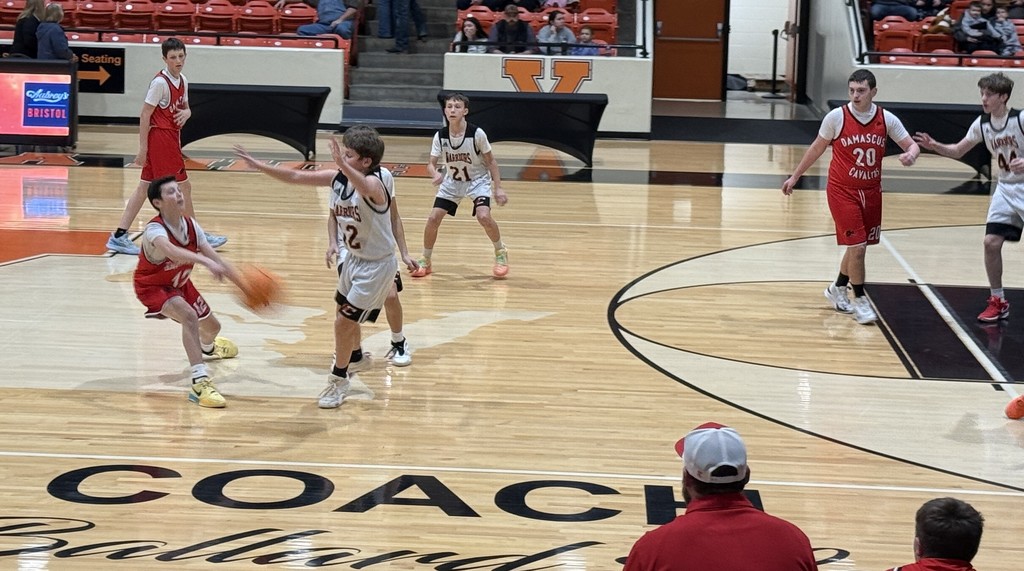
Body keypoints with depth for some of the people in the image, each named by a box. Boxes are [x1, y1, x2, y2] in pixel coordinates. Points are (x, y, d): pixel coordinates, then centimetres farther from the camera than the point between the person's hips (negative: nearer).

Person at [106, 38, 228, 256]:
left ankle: (119, 236, 8)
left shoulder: (182, 81, 10)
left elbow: (185, 107, 23)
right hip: (160, 138, -9)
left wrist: (186, 113, -3)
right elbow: (145, 114, -16)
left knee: (145, 187, 7)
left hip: (171, 139, 9)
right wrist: (143, 148, -17)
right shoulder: (161, 82, -16)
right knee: (183, 186, 0)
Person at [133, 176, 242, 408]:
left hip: (180, 283, 7)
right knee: (189, 315, -35)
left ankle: (207, 346, 61)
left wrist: (247, 288, -18)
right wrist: (205, 261, -74)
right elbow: (172, 251, -60)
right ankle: (200, 383, -38)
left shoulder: (190, 224, -15)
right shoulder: (155, 230, -36)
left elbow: (216, 259, -12)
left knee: (212, 326, 21)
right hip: (152, 286, -7)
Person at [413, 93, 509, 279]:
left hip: (477, 180, -3)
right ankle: (425, 262, 15)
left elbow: (490, 161, -12)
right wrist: (436, 174, -36)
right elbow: (431, 164, -12)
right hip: (452, 181, 3)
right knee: (433, 218, -7)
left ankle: (500, 253, 2)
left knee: (483, 216, -25)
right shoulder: (440, 136, -16)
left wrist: (498, 188, -15)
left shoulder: (477, 134, -23)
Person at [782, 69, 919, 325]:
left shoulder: (887, 119, -5)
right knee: (857, 246, -10)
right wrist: (795, 176, 8)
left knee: (859, 246, 14)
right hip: (842, 191, -4)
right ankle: (859, 300, 6)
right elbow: (817, 148, 2)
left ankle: (837, 289, 37)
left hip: (871, 191, 4)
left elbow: (911, 144, 1)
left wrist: (911, 154, -24)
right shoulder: (836, 117, -12)